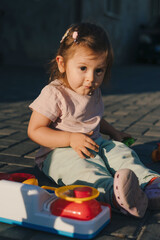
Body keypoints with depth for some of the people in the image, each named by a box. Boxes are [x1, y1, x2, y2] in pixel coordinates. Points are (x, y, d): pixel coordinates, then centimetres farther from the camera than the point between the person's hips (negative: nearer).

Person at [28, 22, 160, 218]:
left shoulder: (93, 92, 10)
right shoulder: (54, 94, -14)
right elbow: (34, 130, -15)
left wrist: (114, 133, 22)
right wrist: (71, 139, -25)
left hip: (96, 144, 7)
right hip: (60, 151, -7)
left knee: (123, 153, -15)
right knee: (82, 168, -37)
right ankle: (113, 195, -61)